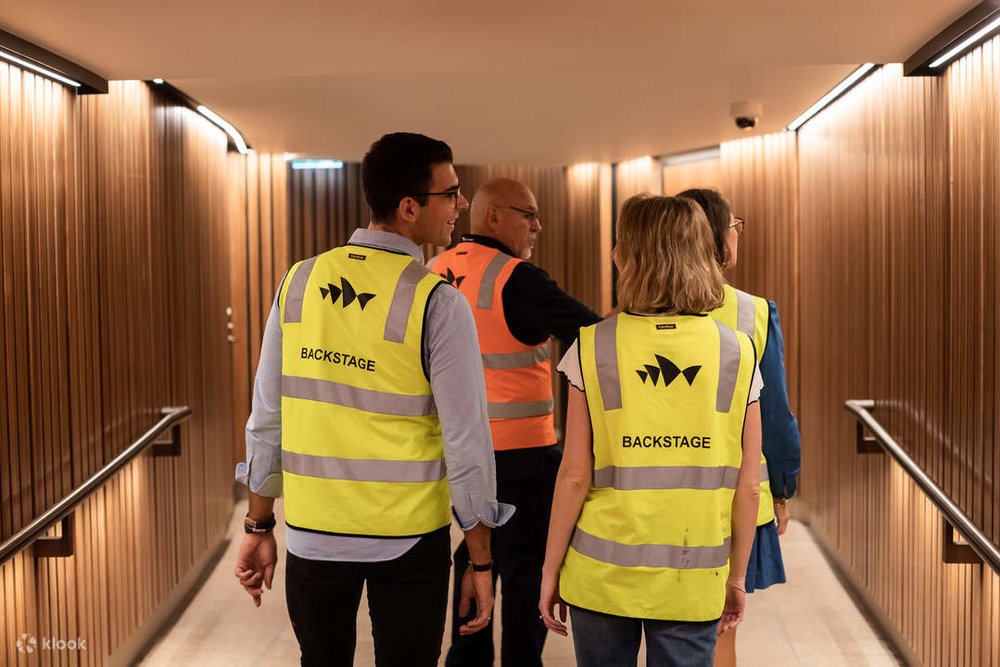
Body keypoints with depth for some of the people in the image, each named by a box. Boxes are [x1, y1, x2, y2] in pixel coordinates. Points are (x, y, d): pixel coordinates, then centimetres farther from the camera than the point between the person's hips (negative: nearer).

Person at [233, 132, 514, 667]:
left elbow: (266, 417, 2)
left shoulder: (299, 282, -2)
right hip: (407, 541, -3)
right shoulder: (437, 303, -14)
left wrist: (259, 527, 12)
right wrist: (481, 562, -4)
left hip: (313, 534, 4)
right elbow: (465, 440, -13)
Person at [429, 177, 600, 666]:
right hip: (517, 449, -7)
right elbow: (590, 332, -18)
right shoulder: (514, 279, -17)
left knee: (476, 554, 20)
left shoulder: (434, 272, 5)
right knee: (526, 568, 5)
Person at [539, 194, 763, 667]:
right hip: (693, 583, 1)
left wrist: (550, 569, 4)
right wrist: (736, 577, 11)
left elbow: (575, 476, -7)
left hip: (603, 575, 0)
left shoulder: (593, 348, -7)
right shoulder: (738, 353, -3)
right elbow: (747, 487, -1)